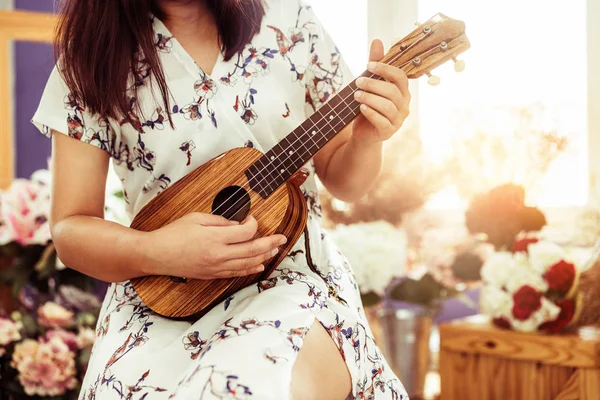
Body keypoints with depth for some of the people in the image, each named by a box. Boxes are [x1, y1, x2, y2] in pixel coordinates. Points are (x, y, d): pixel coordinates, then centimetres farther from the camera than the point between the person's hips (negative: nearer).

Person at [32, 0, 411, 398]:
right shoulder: (91, 55, 0)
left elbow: (343, 180, 10)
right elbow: (69, 229, 0)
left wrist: (366, 139, -13)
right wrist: (154, 252, -20)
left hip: (292, 273, 0)